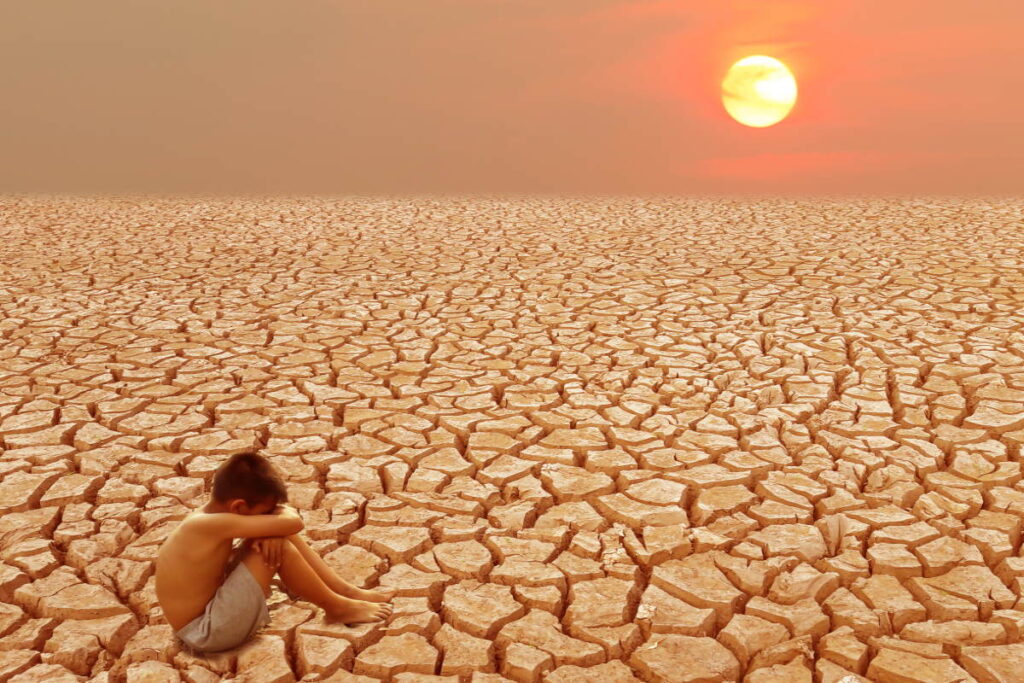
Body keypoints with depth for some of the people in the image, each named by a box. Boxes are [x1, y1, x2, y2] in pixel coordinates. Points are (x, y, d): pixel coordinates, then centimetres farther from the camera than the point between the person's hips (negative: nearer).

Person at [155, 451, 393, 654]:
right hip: (204, 631, -9)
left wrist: (271, 523, -15)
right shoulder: (213, 524, -28)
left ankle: (345, 590, 6)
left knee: (275, 538, 0)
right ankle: (337, 607, -3)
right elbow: (292, 523, -29)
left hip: (209, 601, 10)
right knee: (280, 547, -23)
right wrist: (285, 512, -6)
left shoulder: (205, 516, 0)